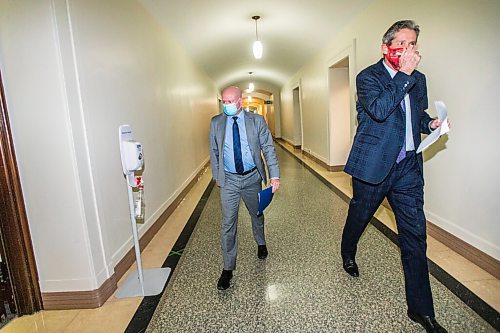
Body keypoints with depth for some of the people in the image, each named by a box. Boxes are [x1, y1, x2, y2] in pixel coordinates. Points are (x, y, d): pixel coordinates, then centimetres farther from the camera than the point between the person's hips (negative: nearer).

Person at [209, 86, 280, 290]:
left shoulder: (257, 121, -4)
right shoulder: (216, 123, -1)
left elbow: (268, 148, -5)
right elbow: (214, 152, 7)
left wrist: (275, 175, -13)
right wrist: (217, 176, 7)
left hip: (252, 177, 1)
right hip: (229, 180, 0)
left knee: (257, 214, 20)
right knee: (228, 223, -2)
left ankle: (261, 244, 49)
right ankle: (228, 268, 11)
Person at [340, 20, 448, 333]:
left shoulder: (418, 79, 12)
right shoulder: (368, 77, -6)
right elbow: (379, 110, -24)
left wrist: (430, 123, 4)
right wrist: (404, 73, -20)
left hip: (408, 167, 5)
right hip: (374, 165, -4)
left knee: (415, 234, 4)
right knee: (359, 217, 15)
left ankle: (421, 308, 17)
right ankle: (348, 255, 48)